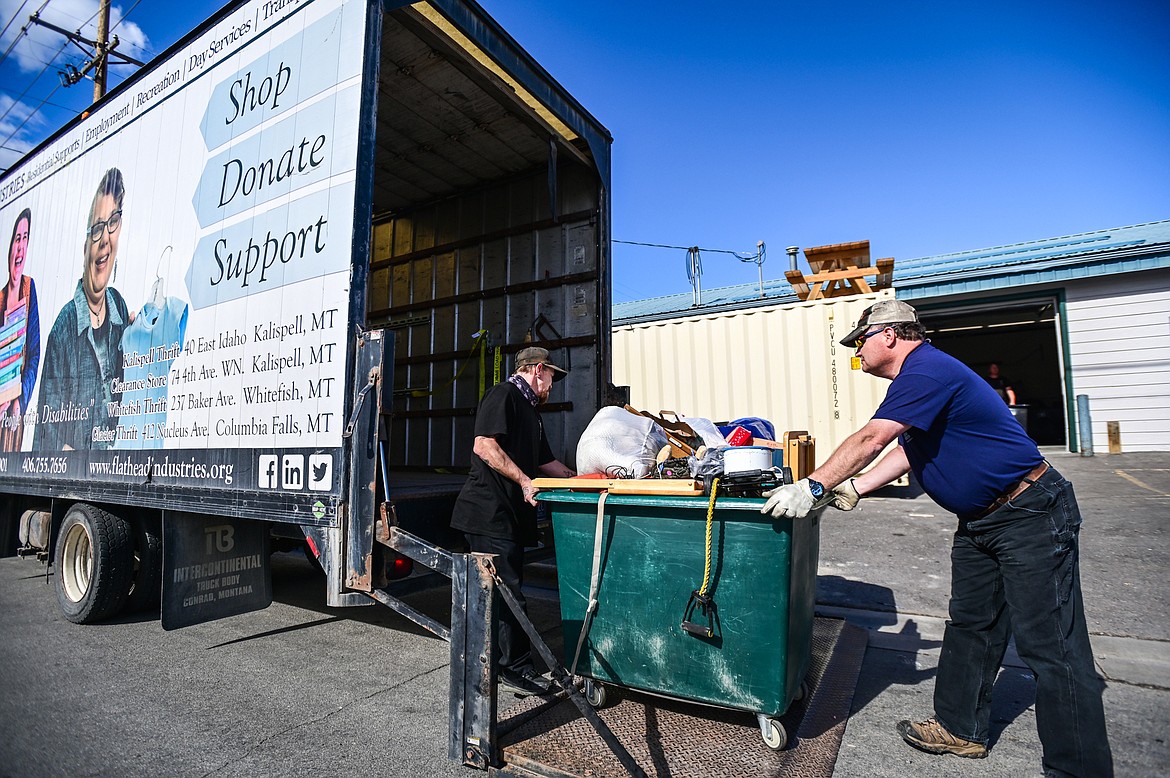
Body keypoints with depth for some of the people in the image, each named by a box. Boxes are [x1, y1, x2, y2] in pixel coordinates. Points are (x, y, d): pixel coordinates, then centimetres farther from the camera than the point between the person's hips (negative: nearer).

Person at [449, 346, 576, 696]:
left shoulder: (529, 410, 23)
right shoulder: (503, 395, -9)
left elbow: (545, 461, 28)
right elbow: (484, 446, -21)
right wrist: (524, 480, -22)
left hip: (510, 513, 10)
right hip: (490, 510, -10)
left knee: (503, 591, 16)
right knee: (508, 592, -4)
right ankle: (517, 668, 8)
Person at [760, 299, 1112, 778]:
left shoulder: (927, 370, -21)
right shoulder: (921, 376, 13)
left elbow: (870, 439, -31)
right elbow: (908, 449, 15)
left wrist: (812, 488, -29)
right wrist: (852, 489, 5)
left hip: (1030, 516, -11)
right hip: (979, 521, 11)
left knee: (1050, 648, -4)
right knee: (970, 627, 16)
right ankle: (961, 729, 29)